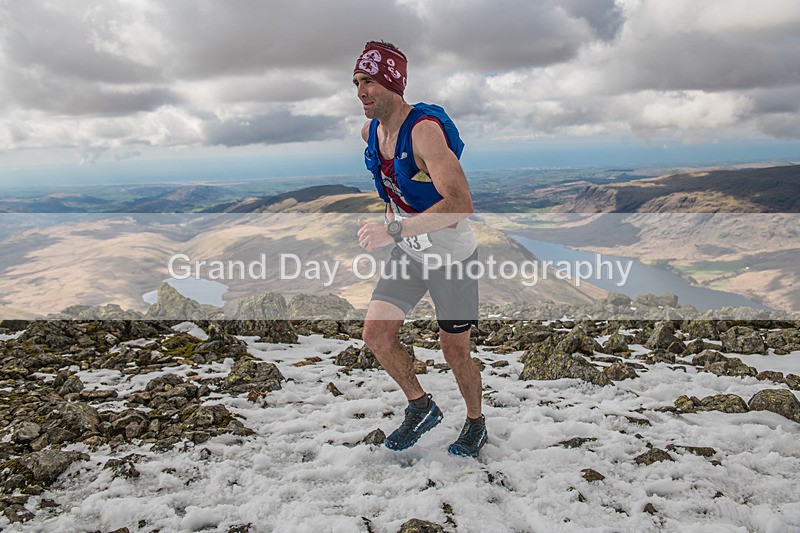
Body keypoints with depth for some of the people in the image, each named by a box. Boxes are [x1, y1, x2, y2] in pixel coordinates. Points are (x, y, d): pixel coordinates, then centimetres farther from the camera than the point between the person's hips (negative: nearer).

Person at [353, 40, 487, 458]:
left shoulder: (424, 130, -26)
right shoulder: (371, 130, -1)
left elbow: (461, 204, -37)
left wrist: (394, 230, -40)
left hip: (451, 255, -7)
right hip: (407, 253, 7)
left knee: (455, 352, 5)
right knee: (375, 333, -2)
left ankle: (476, 423, 33)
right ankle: (421, 407, 21)